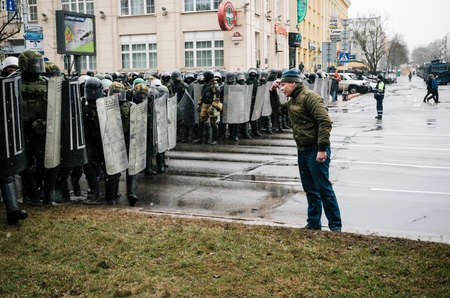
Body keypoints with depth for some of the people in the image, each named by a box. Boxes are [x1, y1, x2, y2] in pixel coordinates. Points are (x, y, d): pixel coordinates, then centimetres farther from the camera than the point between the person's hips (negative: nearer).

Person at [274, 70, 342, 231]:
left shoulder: (309, 97, -15)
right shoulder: (291, 100, 15)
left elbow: (325, 122, -22)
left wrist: (322, 149, -27)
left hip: (316, 151, -9)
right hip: (302, 151, 9)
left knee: (323, 189, -4)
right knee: (310, 189, 15)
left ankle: (335, 226, 6)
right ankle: (313, 224, 26)